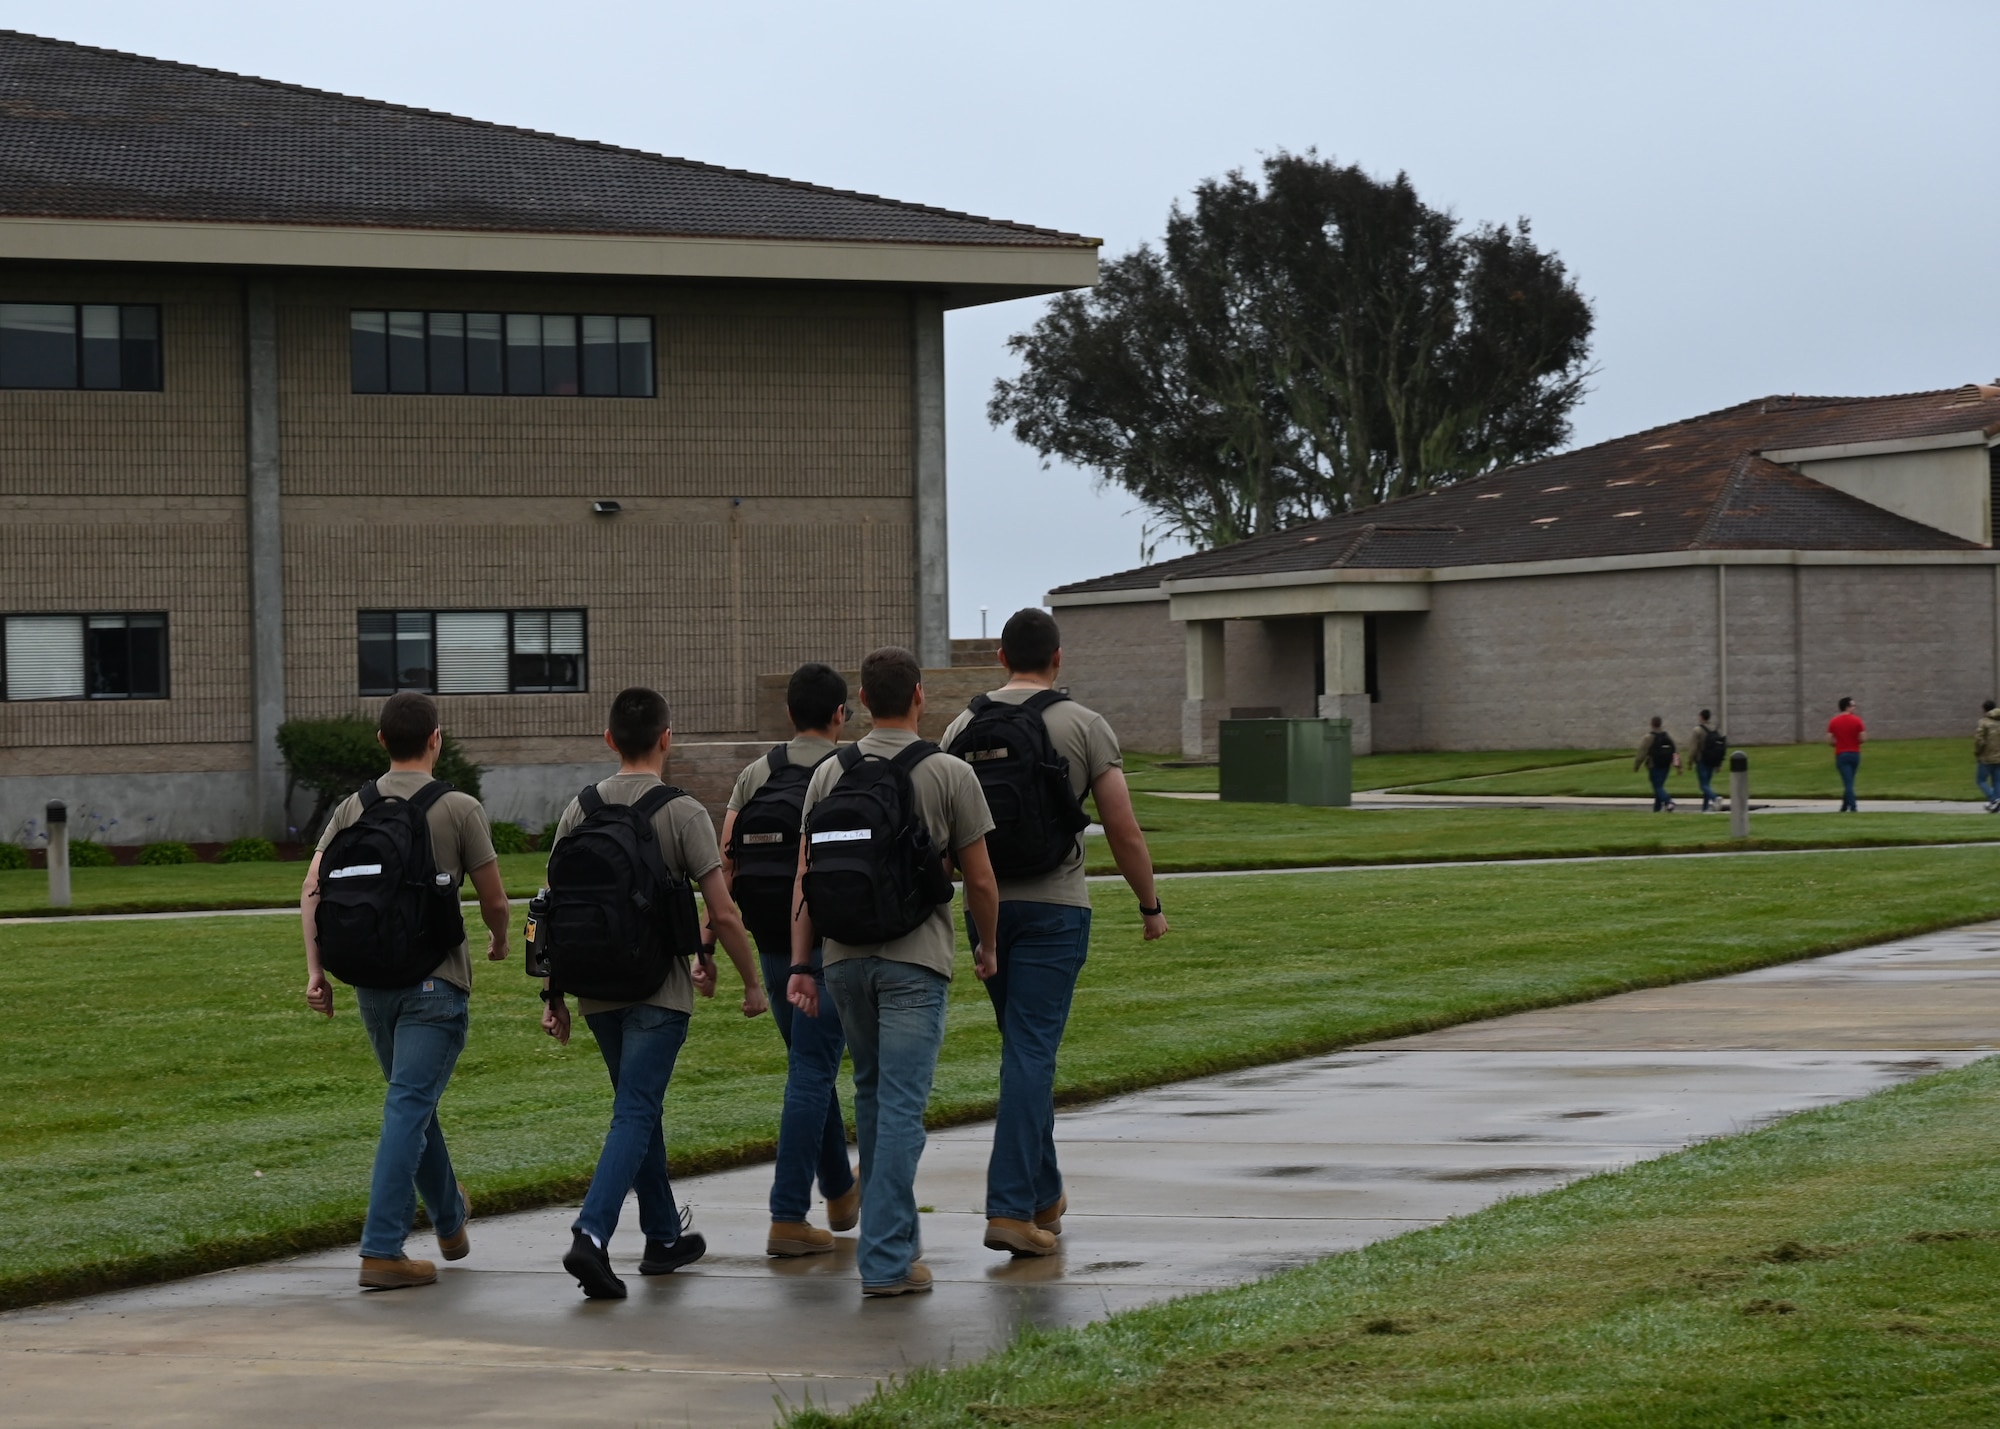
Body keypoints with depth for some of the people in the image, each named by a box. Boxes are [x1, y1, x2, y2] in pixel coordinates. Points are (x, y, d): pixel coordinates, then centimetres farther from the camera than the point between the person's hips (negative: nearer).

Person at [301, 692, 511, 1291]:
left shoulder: (353, 808, 5)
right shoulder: (459, 810, -7)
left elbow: (312, 892, -3)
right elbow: (494, 900, -3)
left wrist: (315, 971, -1)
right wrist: (499, 939, 19)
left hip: (372, 978, 5)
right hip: (435, 980, -5)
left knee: (414, 1103, 21)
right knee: (409, 1110, -7)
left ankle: (450, 1219, 39)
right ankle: (381, 1251, -14)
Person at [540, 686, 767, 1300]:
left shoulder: (579, 810, 4)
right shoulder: (683, 813, -9)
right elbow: (723, 913, -11)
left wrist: (554, 994, 12)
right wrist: (750, 981, 2)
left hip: (597, 987, 5)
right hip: (659, 990, -5)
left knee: (639, 1108, 18)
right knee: (635, 1113, -6)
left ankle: (664, 1237, 27)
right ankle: (592, 1234, -23)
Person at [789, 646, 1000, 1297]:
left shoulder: (829, 773, 6)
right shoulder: (950, 774, -5)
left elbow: (805, 875, 3)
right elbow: (979, 880, -2)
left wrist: (800, 964, 5)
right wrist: (988, 945, 15)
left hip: (844, 956, 4)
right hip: (914, 960, -4)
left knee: (872, 1095, 20)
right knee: (901, 1105, -5)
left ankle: (893, 1235, 30)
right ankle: (887, 1259, -10)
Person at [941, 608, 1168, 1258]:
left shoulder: (963, 727, 6)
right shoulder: (1084, 727, -4)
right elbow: (1123, 831, -5)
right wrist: (1151, 906, 8)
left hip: (985, 906, 4)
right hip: (1053, 908, -4)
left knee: (1027, 1050, 18)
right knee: (1032, 1052, -7)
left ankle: (1044, 1196, 27)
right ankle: (1010, 1208, -13)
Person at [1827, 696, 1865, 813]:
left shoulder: (1833, 722, -3)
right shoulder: (1856, 720, -6)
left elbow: (1829, 740, -5)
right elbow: (1862, 738, -10)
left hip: (1841, 754, -1)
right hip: (1855, 754, 1)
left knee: (1848, 783, -4)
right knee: (1849, 782, 16)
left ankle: (1853, 807, -14)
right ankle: (1845, 806, 21)